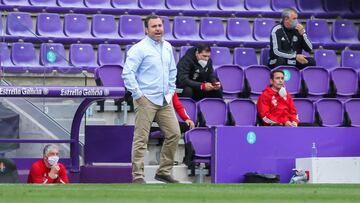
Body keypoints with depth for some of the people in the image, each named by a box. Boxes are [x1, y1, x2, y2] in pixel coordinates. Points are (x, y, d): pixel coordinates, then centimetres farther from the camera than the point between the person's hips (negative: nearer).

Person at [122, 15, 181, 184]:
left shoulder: (167, 47, 13)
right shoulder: (139, 49, -9)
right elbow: (127, 73, -14)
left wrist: (170, 91, 17)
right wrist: (138, 95, -15)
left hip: (165, 100, 7)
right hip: (146, 100, -7)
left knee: (174, 134, 5)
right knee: (141, 139, -5)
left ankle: (164, 172, 16)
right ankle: (138, 176, -2)